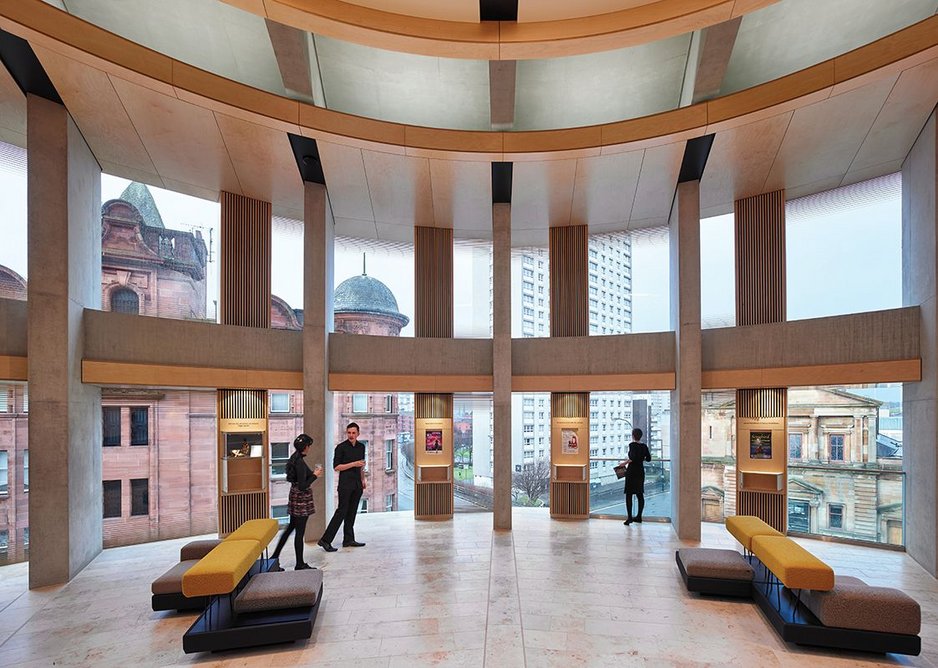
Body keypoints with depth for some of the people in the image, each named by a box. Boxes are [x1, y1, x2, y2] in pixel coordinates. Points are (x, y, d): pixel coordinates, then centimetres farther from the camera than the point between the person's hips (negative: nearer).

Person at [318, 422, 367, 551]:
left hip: (357, 484, 6)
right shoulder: (341, 447, -9)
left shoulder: (361, 447, 10)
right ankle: (325, 540, -3)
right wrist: (353, 464, -17)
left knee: (352, 512, 9)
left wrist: (363, 480, 19)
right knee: (341, 511, -8)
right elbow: (336, 467, -11)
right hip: (345, 484, -6)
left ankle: (348, 540, 16)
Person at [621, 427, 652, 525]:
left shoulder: (632, 445, -13)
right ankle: (639, 517, 19)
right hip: (641, 471, 6)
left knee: (629, 494, -2)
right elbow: (648, 459, 10)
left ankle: (630, 518, -6)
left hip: (632, 472, -6)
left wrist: (625, 462, -11)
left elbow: (633, 457, -25)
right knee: (640, 494, 13)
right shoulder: (644, 446, 5)